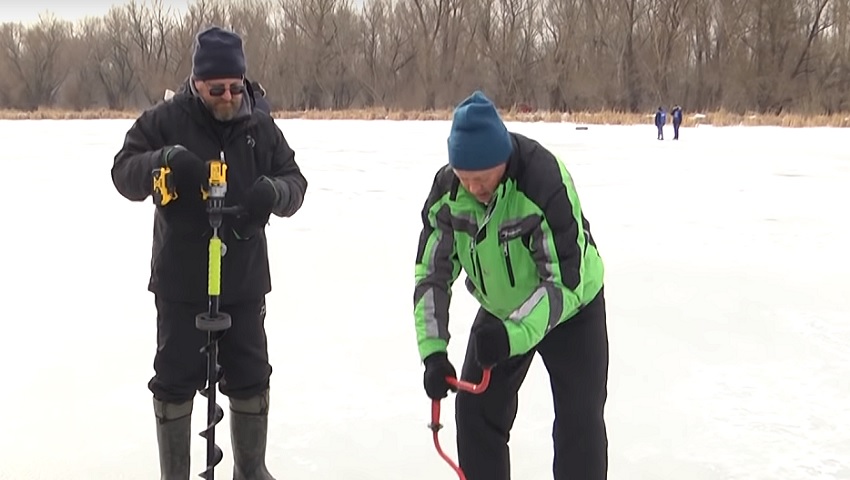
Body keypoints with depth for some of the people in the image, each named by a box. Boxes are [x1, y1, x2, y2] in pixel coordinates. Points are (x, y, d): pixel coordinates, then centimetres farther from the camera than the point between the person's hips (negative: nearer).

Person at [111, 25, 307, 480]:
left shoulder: (261, 127, 2)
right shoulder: (164, 120, -6)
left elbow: (295, 182, 3)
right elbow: (124, 174, -10)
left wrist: (273, 191, -22)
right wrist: (166, 158, -30)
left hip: (244, 280, 3)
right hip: (181, 280, -2)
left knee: (251, 378, 12)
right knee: (176, 380, 5)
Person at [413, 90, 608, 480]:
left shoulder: (545, 182, -36)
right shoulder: (447, 190, -20)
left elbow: (566, 280, -33)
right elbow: (432, 273, -13)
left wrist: (515, 334, -44)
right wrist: (434, 350, -23)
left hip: (571, 306, -4)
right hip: (499, 310, 5)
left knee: (578, 419, -6)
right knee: (476, 410, 3)